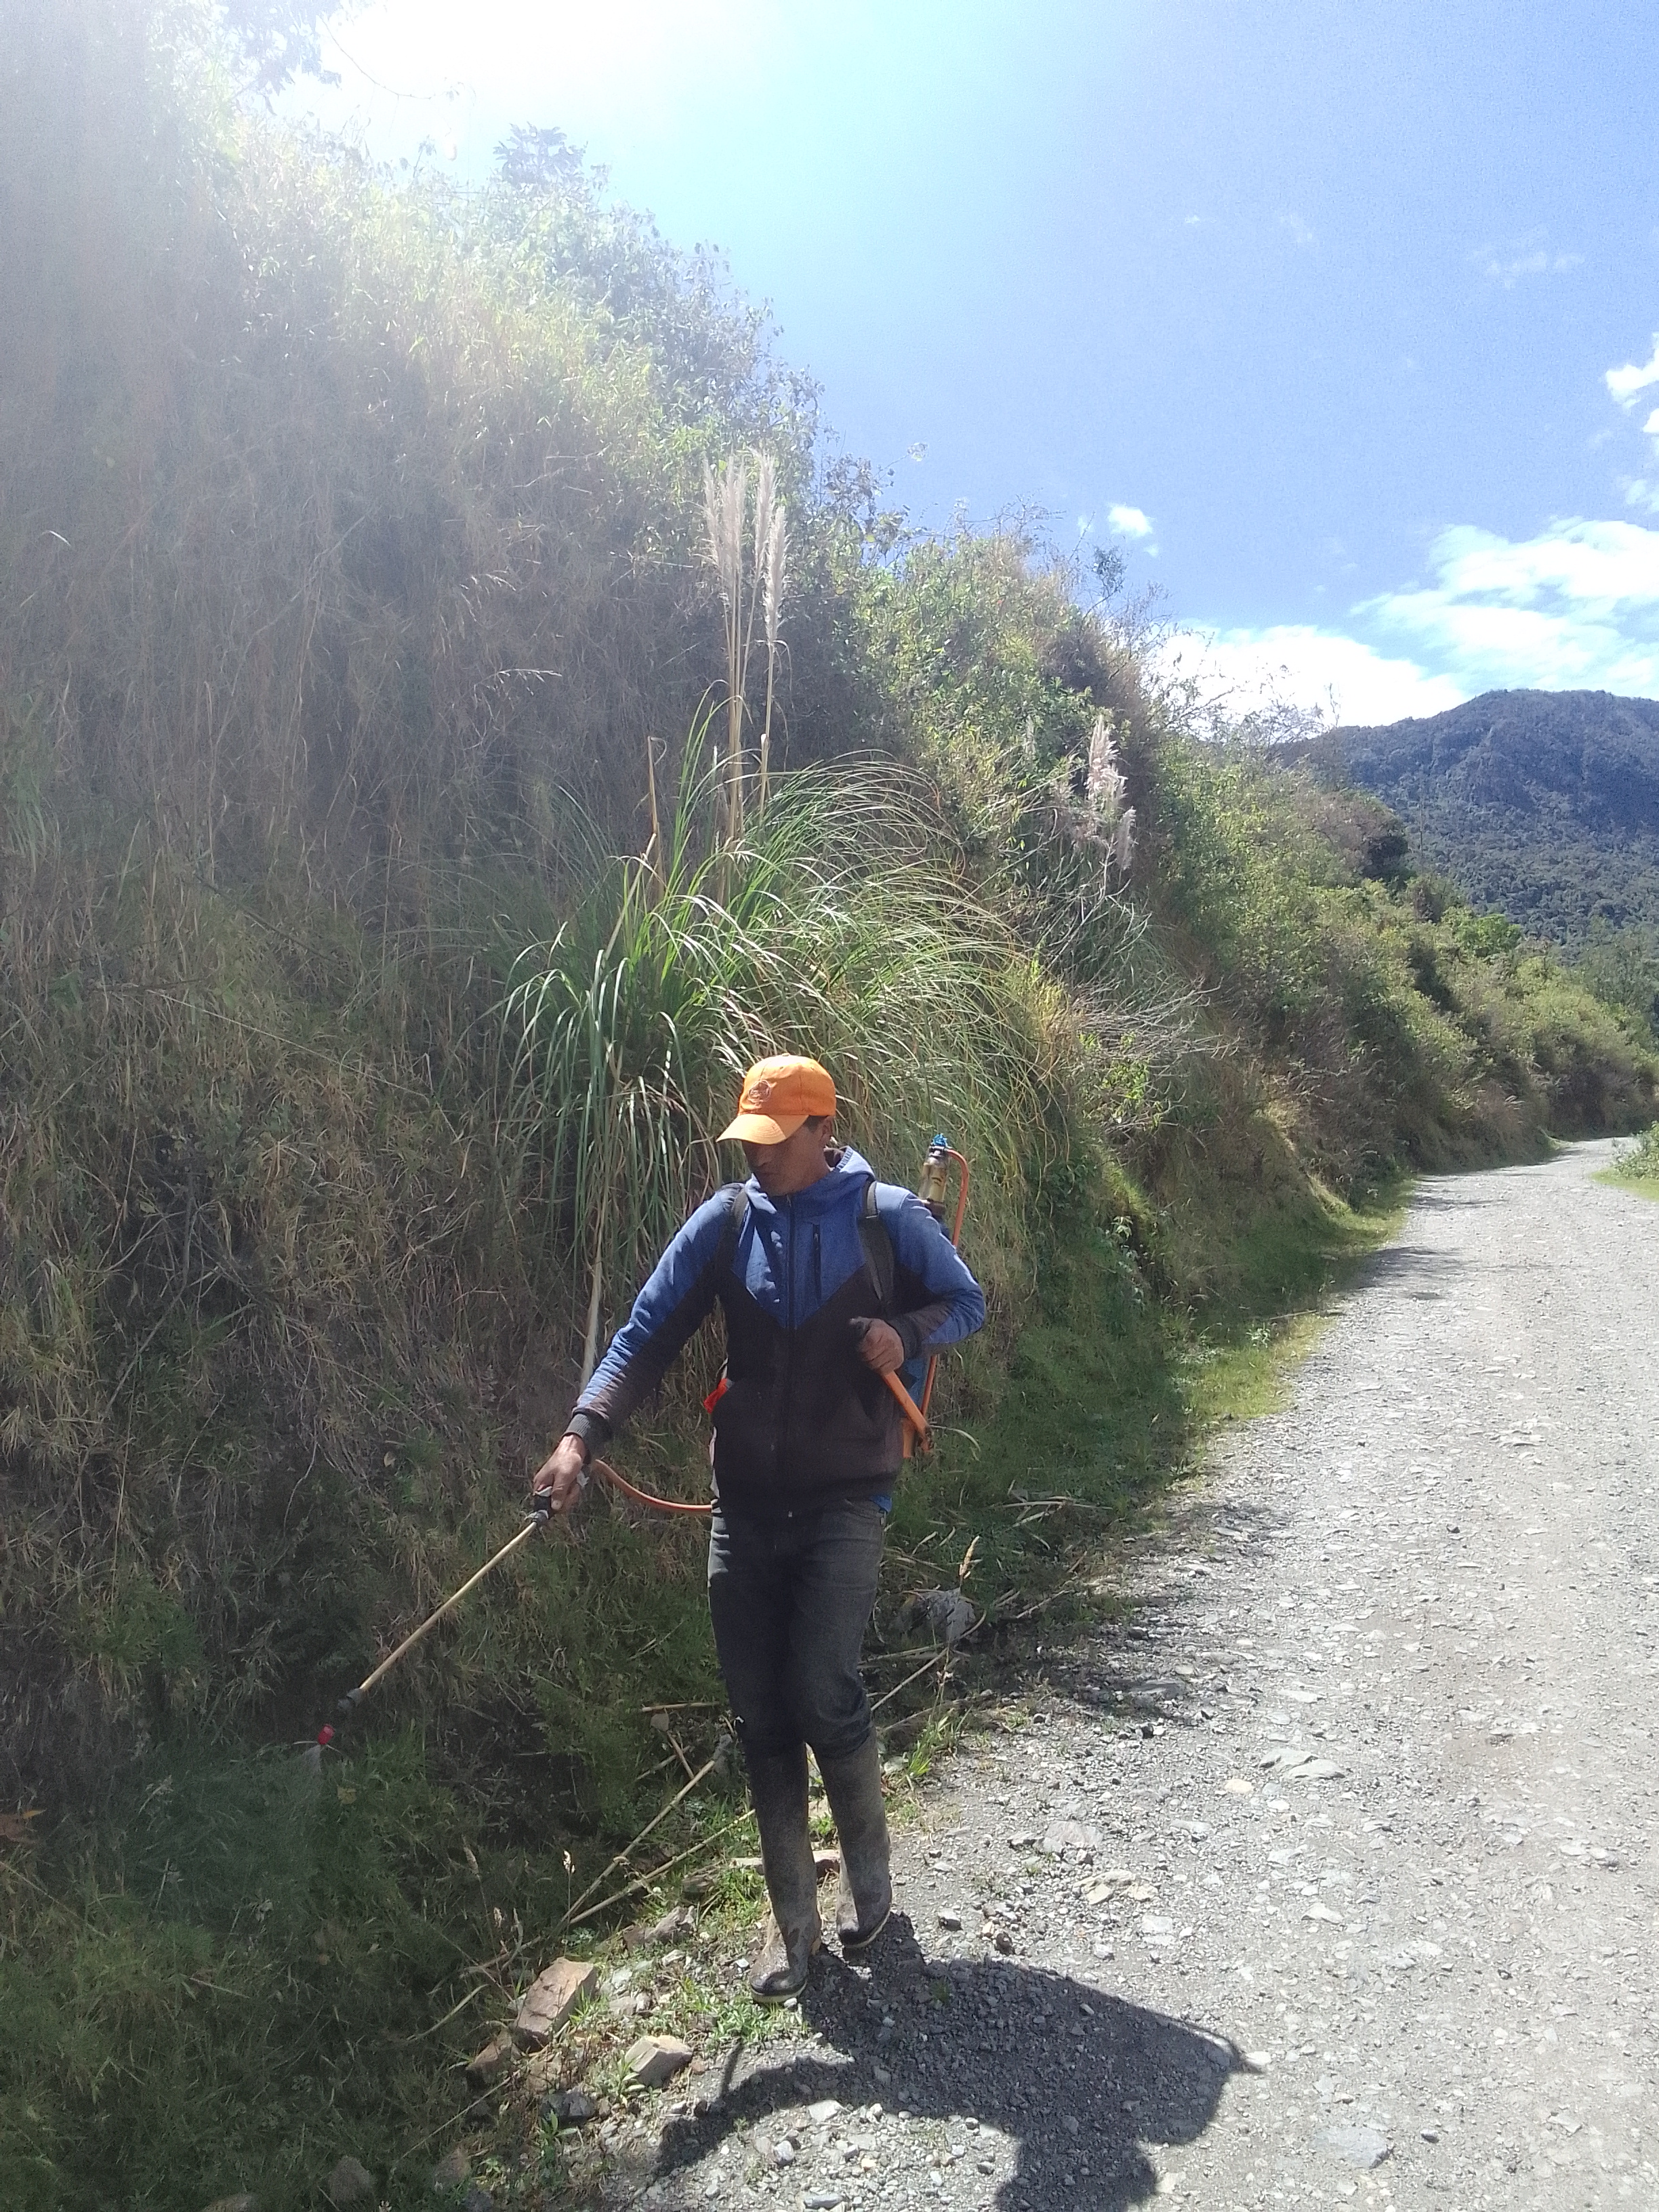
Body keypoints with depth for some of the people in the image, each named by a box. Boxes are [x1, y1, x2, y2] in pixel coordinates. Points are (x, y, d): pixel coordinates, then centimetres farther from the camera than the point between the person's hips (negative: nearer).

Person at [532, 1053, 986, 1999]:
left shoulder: (887, 1217, -5)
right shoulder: (724, 1224, 0)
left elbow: (967, 1301, 7)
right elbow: (647, 1337, -4)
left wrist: (908, 1333, -15)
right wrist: (582, 1436, -19)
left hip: (845, 1499, -3)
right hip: (746, 1504, 3)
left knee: (824, 1694, -11)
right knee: (761, 1717, 7)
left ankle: (871, 1875, 19)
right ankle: (793, 1919, 26)